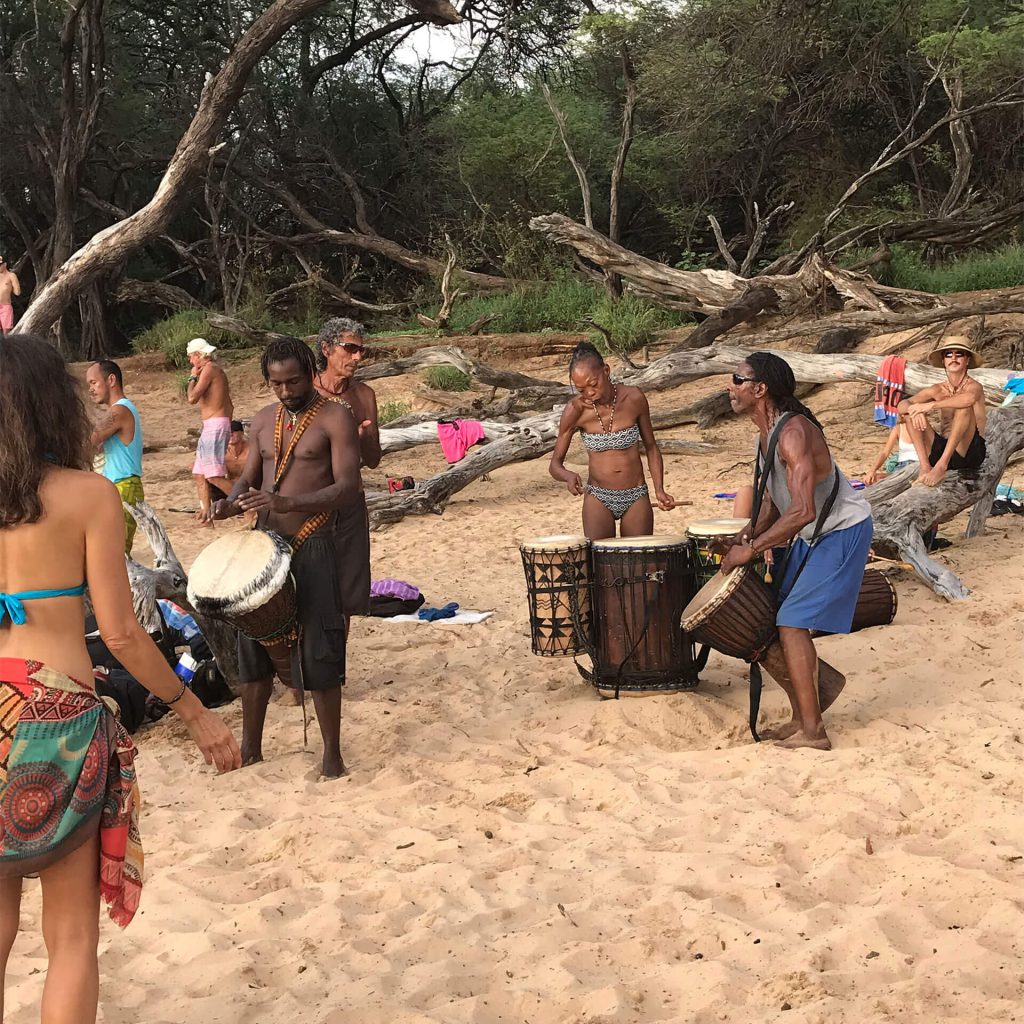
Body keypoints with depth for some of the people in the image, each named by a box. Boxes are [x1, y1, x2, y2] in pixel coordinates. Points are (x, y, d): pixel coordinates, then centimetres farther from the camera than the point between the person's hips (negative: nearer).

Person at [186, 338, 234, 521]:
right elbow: (229, 406, 23)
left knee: (214, 475, -15)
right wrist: (226, 429, 26)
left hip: (215, 425, -10)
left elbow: (192, 398, -17)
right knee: (199, 473, 11)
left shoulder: (209, 369, -10)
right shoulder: (218, 371, 19)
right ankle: (205, 513, 10)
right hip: (210, 428, 10)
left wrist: (193, 377, -2)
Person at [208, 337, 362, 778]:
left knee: (319, 651, -4)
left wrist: (290, 502, -30)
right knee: (253, 641, 10)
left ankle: (332, 753, 8)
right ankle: (250, 746, 24)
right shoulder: (263, 421, 12)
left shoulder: (335, 419, -7)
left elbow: (348, 487, -16)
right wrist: (229, 504, -6)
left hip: (315, 547, -6)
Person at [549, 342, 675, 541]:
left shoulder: (633, 399, -9)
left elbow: (651, 447, 4)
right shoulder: (575, 411, -11)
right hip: (598, 497, -1)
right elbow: (555, 465, -4)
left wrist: (659, 489, -7)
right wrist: (568, 476, -27)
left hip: (636, 497, 1)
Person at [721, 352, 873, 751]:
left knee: (792, 624, -13)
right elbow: (774, 501, 13)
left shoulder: (794, 432, -27)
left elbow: (803, 511, -34)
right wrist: (747, 535, -4)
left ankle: (812, 732, -8)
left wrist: (751, 549, -27)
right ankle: (803, 716, 23)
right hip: (811, 537, 10)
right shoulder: (767, 434, 4)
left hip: (843, 533, -10)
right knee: (772, 620, 11)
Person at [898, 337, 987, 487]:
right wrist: (914, 409, -24)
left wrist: (930, 405, -29)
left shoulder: (974, 386, -4)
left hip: (970, 452, -5)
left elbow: (969, 398, -31)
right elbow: (902, 405, 1)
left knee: (964, 406, -26)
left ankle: (941, 466, -35)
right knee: (912, 413, -6)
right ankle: (925, 467, -24)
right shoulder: (937, 390, 10)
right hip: (943, 450, 5)